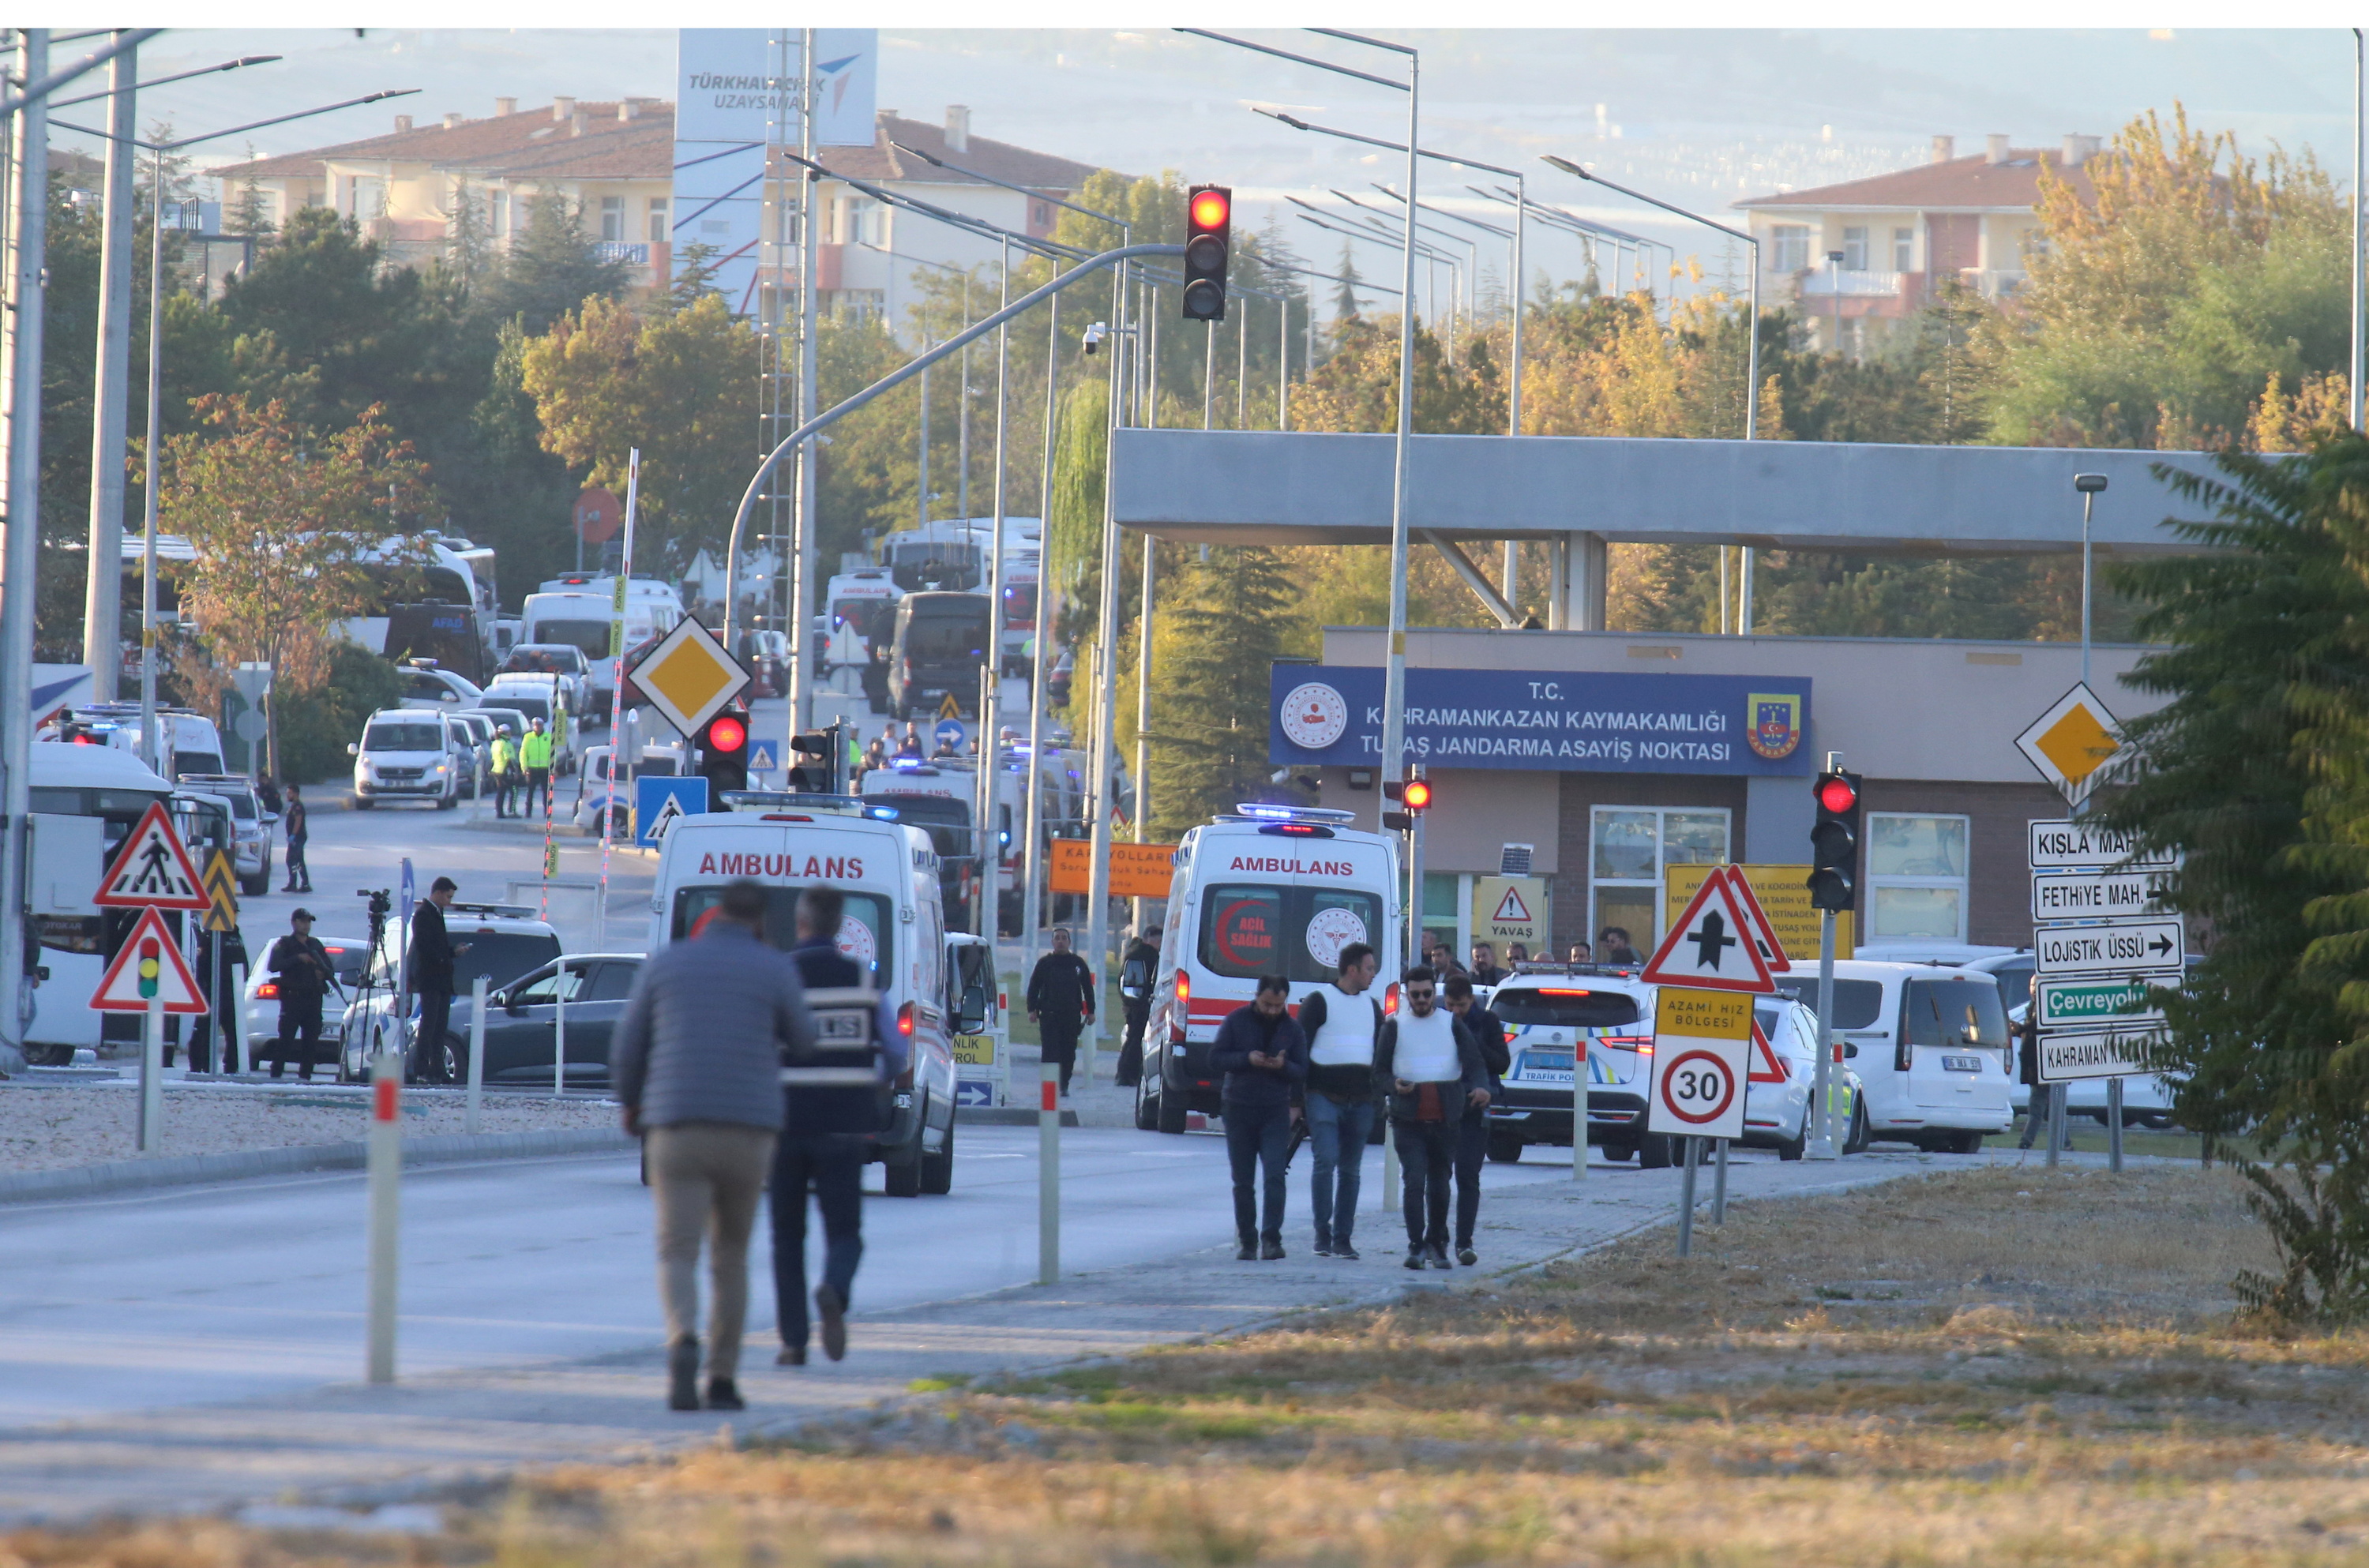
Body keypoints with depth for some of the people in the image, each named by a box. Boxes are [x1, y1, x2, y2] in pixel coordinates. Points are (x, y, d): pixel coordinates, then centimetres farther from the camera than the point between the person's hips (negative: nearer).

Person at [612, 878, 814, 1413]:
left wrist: (630, 1105, 30)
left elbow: (628, 1047, 11)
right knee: (731, 1257, 16)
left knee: (678, 1254, -4)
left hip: (676, 1128, 0)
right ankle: (722, 1379, 17)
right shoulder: (775, 970, 1)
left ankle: (683, 1342, -34)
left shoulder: (666, 963, 7)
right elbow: (801, 1042, 16)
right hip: (748, 1130, 0)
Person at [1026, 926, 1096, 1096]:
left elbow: (1088, 989, 15)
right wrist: (1032, 1010, -2)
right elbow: (1033, 987, 8)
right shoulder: (1044, 963, 7)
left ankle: (1064, 1084, 9)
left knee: (1069, 1053, 2)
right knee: (1050, 1051, -8)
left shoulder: (1078, 964, 10)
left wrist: (1090, 1011, 10)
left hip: (1071, 1014, 1)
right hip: (1049, 1014, -1)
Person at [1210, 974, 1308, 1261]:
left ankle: (1271, 1239, -14)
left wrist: (1283, 1066, -18)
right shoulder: (1237, 1021, 2)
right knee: (1243, 1181, 5)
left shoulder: (1292, 1029, 5)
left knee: (1274, 1176, -14)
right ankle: (1247, 1241, 13)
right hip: (1239, 1110, 0)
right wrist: (1247, 1059, -18)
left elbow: (1302, 1072, 4)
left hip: (1275, 1112, 0)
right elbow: (1215, 1059, -2)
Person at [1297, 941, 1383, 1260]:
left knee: (1350, 1169, 5)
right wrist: (1296, 1100, -8)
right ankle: (1322, 1231, -9)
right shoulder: (1319, 1001, -1)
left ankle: (1342, 1238, 8)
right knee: (1326, 1160, -15)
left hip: (1360, 1101, 5)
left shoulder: (1371, 1006, 16)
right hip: (1324, 1097, -5)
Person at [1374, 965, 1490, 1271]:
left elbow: (1473, 1061, 2)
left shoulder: (1452, 1024, 10)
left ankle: (1436, 1245, 19)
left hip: (1445, 1119, 1)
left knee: (1440, 1185, 7)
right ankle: (1416, 1246, -12)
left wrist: (1480, 1086, -19)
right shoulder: (1394, 1026, 8)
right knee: (1414, 1181, -12)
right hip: (1408, 1119, -1)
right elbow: (1379, 1070, 9)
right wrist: (1395, 1085, -14)